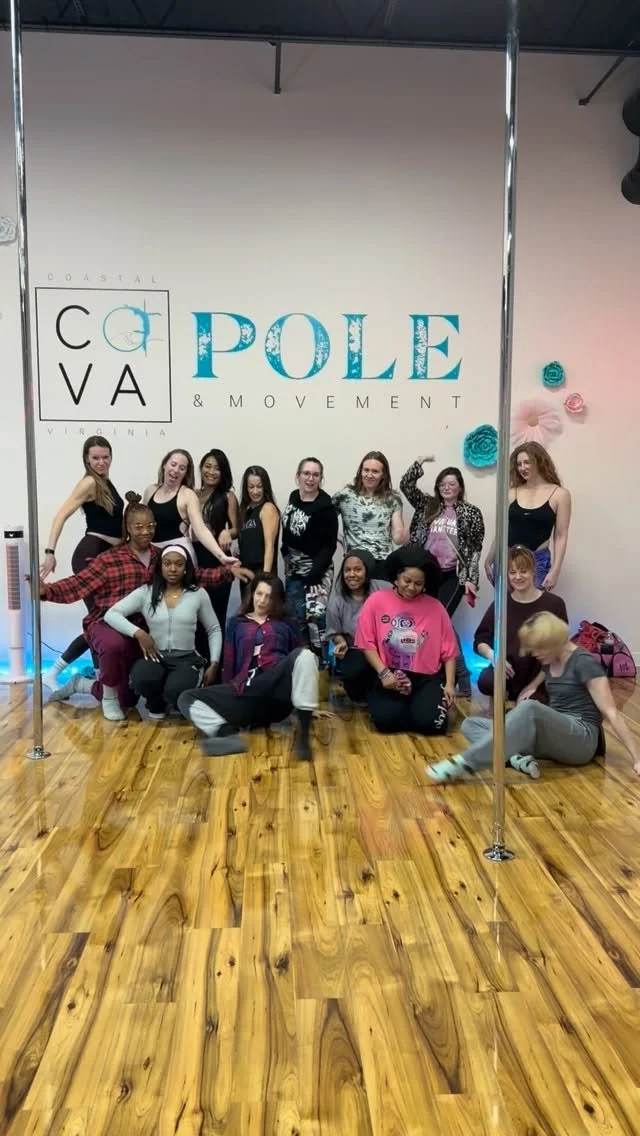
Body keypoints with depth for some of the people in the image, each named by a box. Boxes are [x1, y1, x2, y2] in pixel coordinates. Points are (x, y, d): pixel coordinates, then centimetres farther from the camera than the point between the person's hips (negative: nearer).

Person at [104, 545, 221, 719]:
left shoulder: (198, 593, 5)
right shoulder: (145, 592, 4)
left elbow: (214, 630, 12)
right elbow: (111, 614, -2)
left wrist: (214, 664, 1)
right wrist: (138, 633, -16)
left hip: (187, 659, -1)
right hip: (155, 657, 1)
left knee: (176, 692, -34)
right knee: (142, 679, -35)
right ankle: (156, 704, 4)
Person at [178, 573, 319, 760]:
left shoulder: (285, 623, 23)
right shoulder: (236, 623, 25)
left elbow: (298, 658, 22)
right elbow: (228, 664, 23)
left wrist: (310, 701, 19)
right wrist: (227, 700, 16)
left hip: (276, 686, -1)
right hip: (245, 691, 2)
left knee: (304, 654, -32)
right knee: (187, 699, -16)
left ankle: (303, 734, -35)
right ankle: (227, 734, -43)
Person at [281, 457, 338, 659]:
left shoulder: (325, 507, -17)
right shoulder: (294, 497, 3)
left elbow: (329, 545, -18)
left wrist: (314, 575, -24)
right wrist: (286, 556, 12)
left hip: (315, 569, -7)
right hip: (294, 568, 7)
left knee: (315, 616, -13)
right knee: (297, 617, 12)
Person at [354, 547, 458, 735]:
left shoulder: (435, 607, 2)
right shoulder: (377, 601, -2)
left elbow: (448, 650, 4)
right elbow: (367, 644, -3)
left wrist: (449, 683, -6)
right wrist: (383, 673, -14)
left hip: (426, 678, 1)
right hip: (389, 676, 0)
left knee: (429, 722, -23)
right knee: (386, 720, -24)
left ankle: (422, 703, 14)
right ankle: (404, 705, 12)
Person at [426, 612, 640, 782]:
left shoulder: (584, 663, -11)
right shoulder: (549, 661, 12)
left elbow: (611, 713, -17)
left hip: (581, 739, -8)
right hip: (553, 735, 8)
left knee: (530, 709, -40)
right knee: (470, 725, -5)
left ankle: (465, 763, -43)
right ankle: (518, 758, -31)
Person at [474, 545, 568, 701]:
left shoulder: (554, 604, -3)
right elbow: (480, 641, 8)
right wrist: (491, 655, -16)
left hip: (539, 678, 1)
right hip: (506, 673, 0)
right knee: (486, 682, -29)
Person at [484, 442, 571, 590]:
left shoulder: (559, 494, 1)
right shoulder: (513, 493, 6)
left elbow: (561, 536, -2)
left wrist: (555, 571, -9)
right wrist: (488, 562, 14)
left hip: (538, 561, -2)